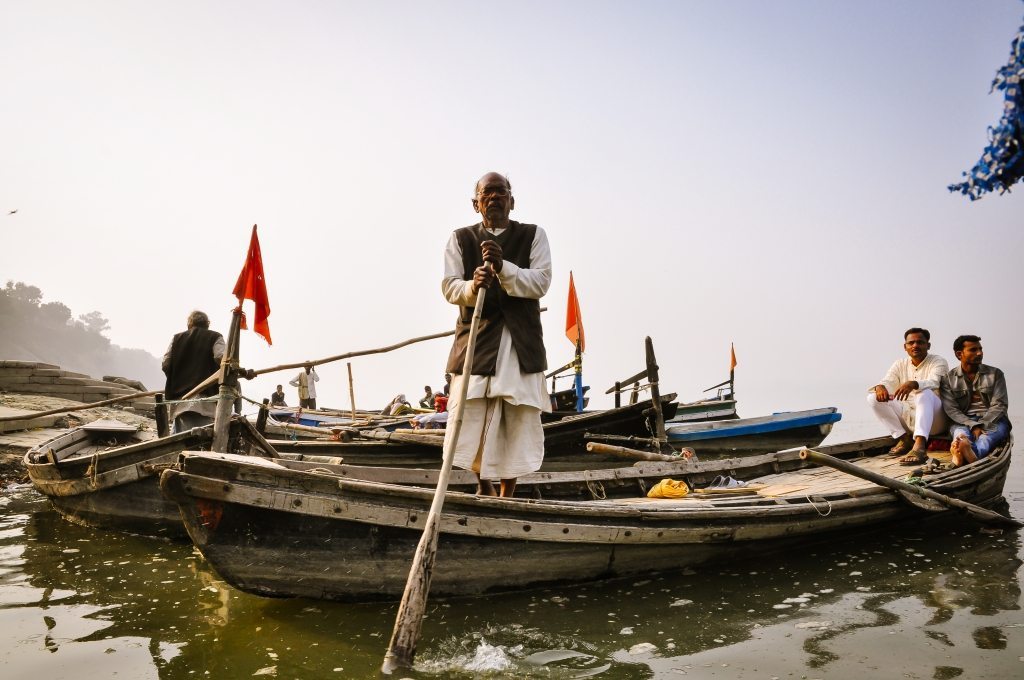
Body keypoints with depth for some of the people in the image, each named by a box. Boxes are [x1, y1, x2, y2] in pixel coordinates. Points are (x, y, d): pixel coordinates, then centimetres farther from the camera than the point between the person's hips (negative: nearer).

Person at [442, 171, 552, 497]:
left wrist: (503, 268, -21)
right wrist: (472, 287, -22)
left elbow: (541, 282, -6)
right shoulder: (460, 239, 10)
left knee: (519, 422, 1)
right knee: (468, 420, -2)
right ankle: (484, 485, 25)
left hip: (521, 343, 0)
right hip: (476, 339, 0)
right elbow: (449, 287, 0)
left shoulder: (533, 235, 8)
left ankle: (507, 495, 19)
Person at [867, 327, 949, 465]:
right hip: (907, 417, 5)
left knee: (925, 393, -37)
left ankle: (919, 446, -54)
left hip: (933, 419, -4)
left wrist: (914, 384, -43)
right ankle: (903, 438, -13)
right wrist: (880, 387, -29)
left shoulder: (938, 362, 0)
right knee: (874, 397, -12)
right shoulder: (899, 364, 13)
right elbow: (888, 382, -2)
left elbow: (933, 383, -21)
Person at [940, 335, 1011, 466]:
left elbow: (999, 405, -2)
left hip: (992, 420, 0)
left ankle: (973, 454, -69)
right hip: (964, 421, 0)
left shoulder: (995, 374, 9)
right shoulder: (949, 379, 7)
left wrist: (982, 426, -19)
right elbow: (951, 409, -4)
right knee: (961, 432, -35)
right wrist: (973, 426, -22)